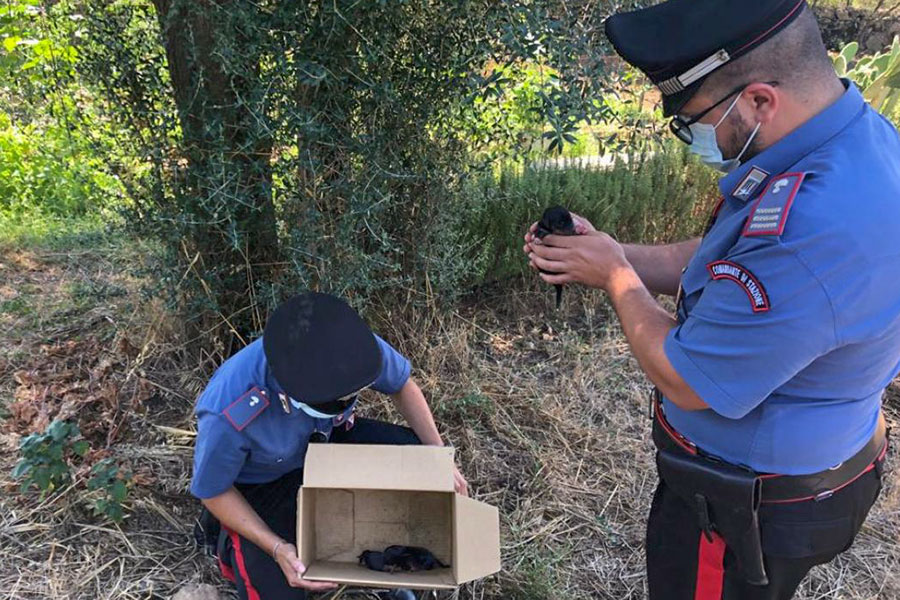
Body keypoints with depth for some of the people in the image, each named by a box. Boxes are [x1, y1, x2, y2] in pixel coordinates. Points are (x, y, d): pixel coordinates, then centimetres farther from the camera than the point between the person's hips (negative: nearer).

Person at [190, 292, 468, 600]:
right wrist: (276, 548, -26)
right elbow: (212, 491, -17)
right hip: (260, 482, -3)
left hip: (327, 438, 4)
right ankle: (233, 544, 18)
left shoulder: (351, 344, -31)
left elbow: (401, 385, -8)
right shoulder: (229, 416, -40)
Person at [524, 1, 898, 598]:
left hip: (749, 513, -8)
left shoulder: (818, 227, -39)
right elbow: (714, 260, 5)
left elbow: (686, 384, -28)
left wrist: (615, 276, -14)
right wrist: (605, 250, -5)